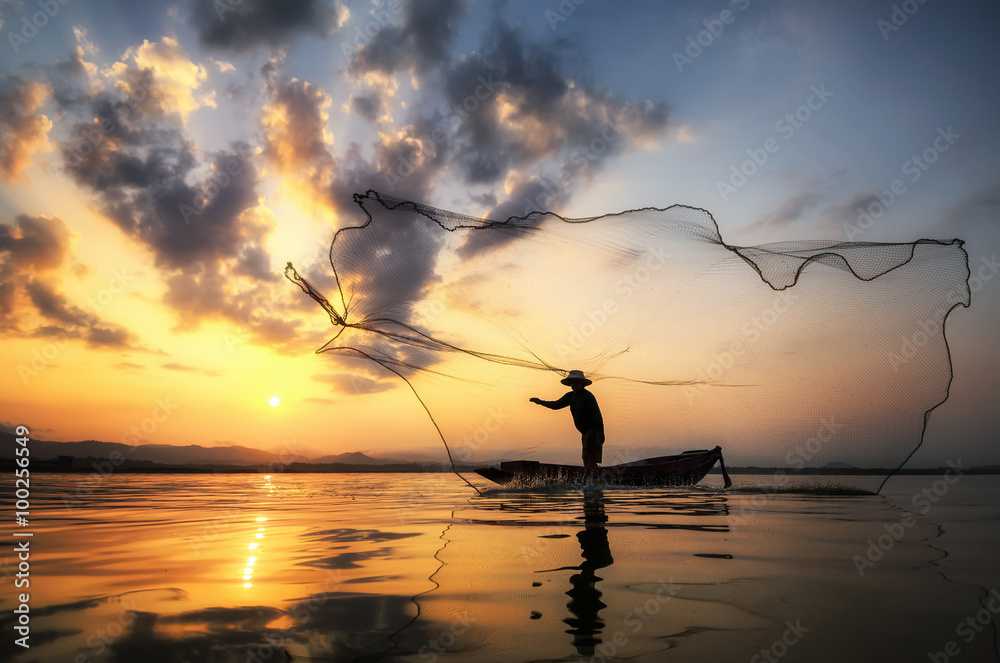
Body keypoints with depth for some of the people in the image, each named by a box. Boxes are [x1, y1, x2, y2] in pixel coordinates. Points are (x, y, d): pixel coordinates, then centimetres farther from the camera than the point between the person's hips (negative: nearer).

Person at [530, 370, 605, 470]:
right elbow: (556, 405, 20)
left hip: (594, 432, -9)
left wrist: (599, 433, -25)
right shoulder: (571, 396, 10)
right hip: (586, 432, 9)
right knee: (587, 459, 11)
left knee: (589, 459, -17)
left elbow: (597, 415, -20)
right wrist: (540, 402, 9)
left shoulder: (587, 396, -16)